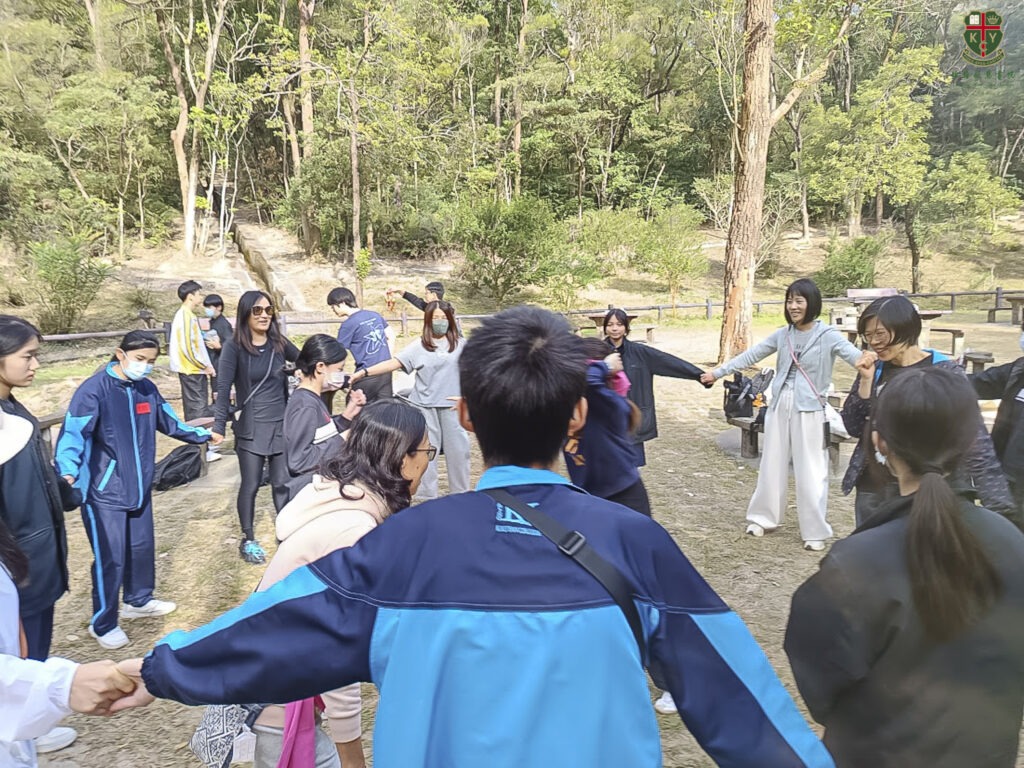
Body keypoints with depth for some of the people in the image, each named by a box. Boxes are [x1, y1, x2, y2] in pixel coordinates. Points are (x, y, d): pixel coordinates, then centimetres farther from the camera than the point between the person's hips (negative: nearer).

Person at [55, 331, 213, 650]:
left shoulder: (148, 389, 4)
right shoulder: (94, 389, -17)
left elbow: (169, 422, 20)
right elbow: (73, 432, -25)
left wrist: (202, 434, 29)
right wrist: (68, 472, -41)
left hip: (139, 486, 7)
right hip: (104, 491, -7)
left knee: (142, 547, 18)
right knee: (110, 557, -3)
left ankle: (138, 600, 39)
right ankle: (103, 623, 15)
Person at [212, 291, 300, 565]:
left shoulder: (279, 343, 2)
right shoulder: (234, 347, -9)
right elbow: (224, 388, -15)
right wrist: (219, 426, -24)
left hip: (282, 424, 3)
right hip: (250, 427, -3)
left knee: (283, 483, 6)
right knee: (251, 485, 4)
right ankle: (248, 540, 21)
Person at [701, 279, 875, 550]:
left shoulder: (828, 335, -8)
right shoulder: (782, 334, 5)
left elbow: (851, 353, -25)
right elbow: (751, 355, 10)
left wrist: (865, 359, -49)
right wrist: (718, 372, 10)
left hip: (809, 410, -4)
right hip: (779, 406, 4)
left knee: (810, 472, 1)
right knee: (772, 465, 14)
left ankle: (815, 531, 14)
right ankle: (763, 517, 29)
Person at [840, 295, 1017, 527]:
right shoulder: (874, 369, 3)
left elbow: (976, 443, -13)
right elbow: (854, 428, 3)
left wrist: (1000, 506, -20)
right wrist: (866, 381, -10)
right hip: (872, 489, 4)